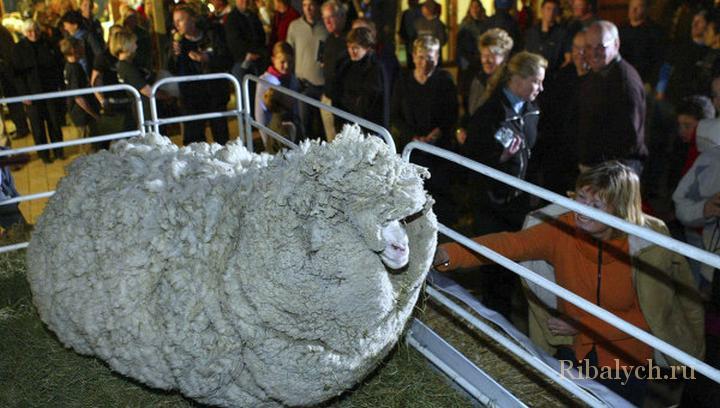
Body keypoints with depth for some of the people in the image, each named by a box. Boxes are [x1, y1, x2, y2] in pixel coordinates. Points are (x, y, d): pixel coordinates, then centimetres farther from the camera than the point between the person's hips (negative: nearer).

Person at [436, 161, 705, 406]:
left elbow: (647, 317, -14)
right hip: (575, 349, 2)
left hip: (627, 361, -2)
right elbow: (511, 244, -33)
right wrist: (447, 254, -47)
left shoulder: (646, 245, -21)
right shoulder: (563, 229, -18)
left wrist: (582, 325, -20)